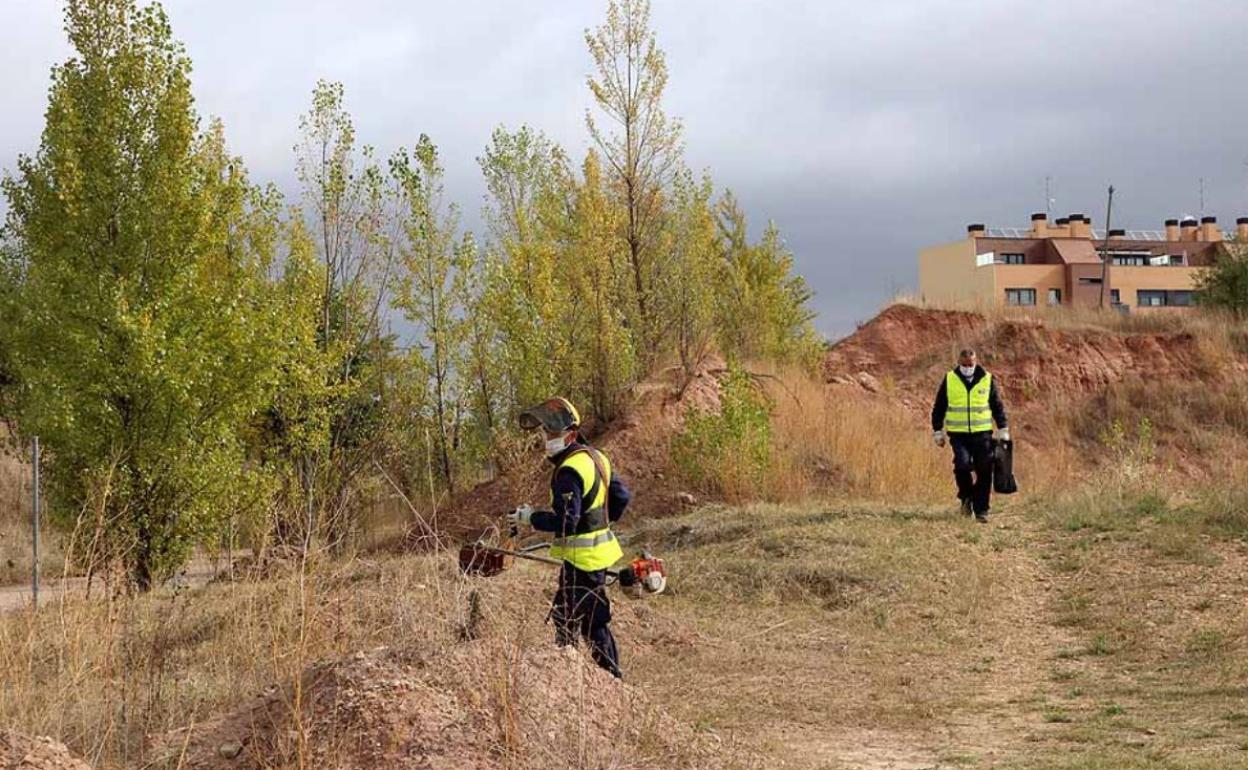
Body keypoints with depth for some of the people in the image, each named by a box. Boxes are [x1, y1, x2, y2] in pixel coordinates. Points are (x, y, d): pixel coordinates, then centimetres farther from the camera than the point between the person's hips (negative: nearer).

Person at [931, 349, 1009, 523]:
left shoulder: (987, 380, 5)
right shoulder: (949, 380, 4)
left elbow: (998, 406, 11)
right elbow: (939, 407, 11)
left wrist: (1003, 430, 7)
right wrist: (938, 431, 9)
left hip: (982, 433, 1)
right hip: (958, 434, -1)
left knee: (984, 473, -2)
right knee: (962, 464, -19)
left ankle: (981, 510, 8)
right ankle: (966, 497, 7)